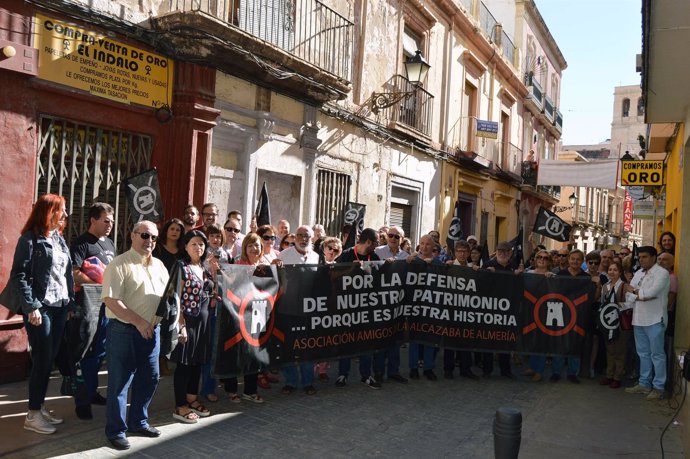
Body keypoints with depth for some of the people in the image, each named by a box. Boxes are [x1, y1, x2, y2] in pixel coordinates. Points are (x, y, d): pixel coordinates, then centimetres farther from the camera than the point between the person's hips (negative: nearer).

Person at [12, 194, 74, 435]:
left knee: (49, 359, 11)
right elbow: (19, 275, -13)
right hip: (40, 308, -7)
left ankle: (41, 406, 22)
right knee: (42, 360, -2)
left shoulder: (59, 238, 13)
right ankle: (33, 414, 9)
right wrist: (31, 307, -19)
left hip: (59, 307, 7)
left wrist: (71, 301, 11)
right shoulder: (30, 239, -9)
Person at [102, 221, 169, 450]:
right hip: (124, 331, -7)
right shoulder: (120, 264, -10)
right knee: (120, 382, 3)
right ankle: (116, 430, 17)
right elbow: (110, 300, -18)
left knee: (149, 378, 15)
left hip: (152, 330, 7)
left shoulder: (159, 265, 12)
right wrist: (138, 322, -20)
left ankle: (138, 421, 32)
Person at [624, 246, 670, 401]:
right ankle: (644, 383, 23)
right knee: (643, 353, 14)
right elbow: (628, 294, 6)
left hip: (655, 320, -7)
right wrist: (641, 296, -13)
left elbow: (651, 292, -20)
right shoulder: (638, 273, 14)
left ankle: (658, 388, 7)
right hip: (638, 319, 7)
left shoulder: (662, 273, -8)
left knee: (657, 354, 0)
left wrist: (634, 291, -3)